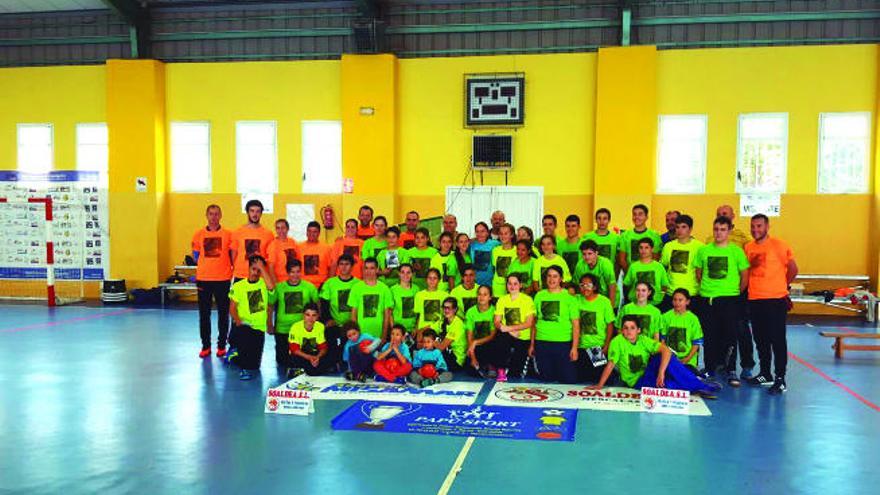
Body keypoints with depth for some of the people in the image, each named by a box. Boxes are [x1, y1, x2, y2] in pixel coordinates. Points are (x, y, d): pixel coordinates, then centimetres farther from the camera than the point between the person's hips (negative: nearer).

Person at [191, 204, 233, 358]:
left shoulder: (228, 234, 2)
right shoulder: (199, 234, 6)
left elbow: (233, 256, 6)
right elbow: (196, 255, 12)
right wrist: (206, 265, 2)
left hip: (223, 279, -1)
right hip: (203, 279, 1)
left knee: (223, 313, 4)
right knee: (204, 314, 6)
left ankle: (221, 345, 13)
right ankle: (205, 345, 15)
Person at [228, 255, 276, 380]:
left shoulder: (263, 283, 3)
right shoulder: (238, 286, 3)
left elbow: (271, 286, -22)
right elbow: (232, 308, -1)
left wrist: (262, 267, -14)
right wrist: (238, 321, -20)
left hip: (259, 328, 2)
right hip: (243, 326, -1)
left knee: (254, 366, 3)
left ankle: (236, 352, 36)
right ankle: (245, 368, -16)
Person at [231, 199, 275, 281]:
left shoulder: (268, 234, 2)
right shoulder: (238, 233, 3)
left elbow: (270, 257, 7)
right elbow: (233, 254, 9)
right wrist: (233, 271, 2)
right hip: (240, 277, 0)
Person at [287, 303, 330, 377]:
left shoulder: (320, 326, -9)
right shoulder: (296, 327, -17)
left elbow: (323, 347, -7)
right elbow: (294, 349, -18)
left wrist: (317, 357, -29)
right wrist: (309, 357, -32)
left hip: (315, 355, 3)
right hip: (300, 355, -3)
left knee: (329, 361, -26)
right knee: (295, 359, -37)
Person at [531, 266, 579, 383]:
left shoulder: (568, 297, -1)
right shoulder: (539, 296, 8)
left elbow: (576, 324, -3)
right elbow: (535, 321, 13)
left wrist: (574, 347, -9)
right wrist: (532, 344, 11)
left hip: (563, 344, -3)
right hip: (541, 343, 3)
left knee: (568, 380, -2)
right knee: (546, 379, 8)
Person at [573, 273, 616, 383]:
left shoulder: (604, 301, -7)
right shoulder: (577, 300, 0)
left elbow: (610, 325, -4)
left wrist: (606, 345, -9)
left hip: (599, 346, -2)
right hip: (582, 347, 2)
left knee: (600, 379, -1)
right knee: (581, 378, 4)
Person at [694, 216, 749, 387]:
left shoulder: (737, 251, -1)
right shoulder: (704, 250, 6)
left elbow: (745, 275, 4)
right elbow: (699, 273, 15)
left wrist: (736, 292, 5)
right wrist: (706, 288, 10)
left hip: (730, 299, -2)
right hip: (708, 299, 2)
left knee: (730, 335, -1)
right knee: (710, 335, 7)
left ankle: (731, 371, 8)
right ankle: (710, 369, 18)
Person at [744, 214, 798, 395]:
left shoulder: (779, 245, -6)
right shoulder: (748, 247, 8)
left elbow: (793, 269, 0)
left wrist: (781, 285, 10)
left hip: (776, 300, -5)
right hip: (755, 300, 5)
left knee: (777, 339, -3)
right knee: (760, 339, 13)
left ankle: (780, 379, 1)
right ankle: (765, 374, 26)